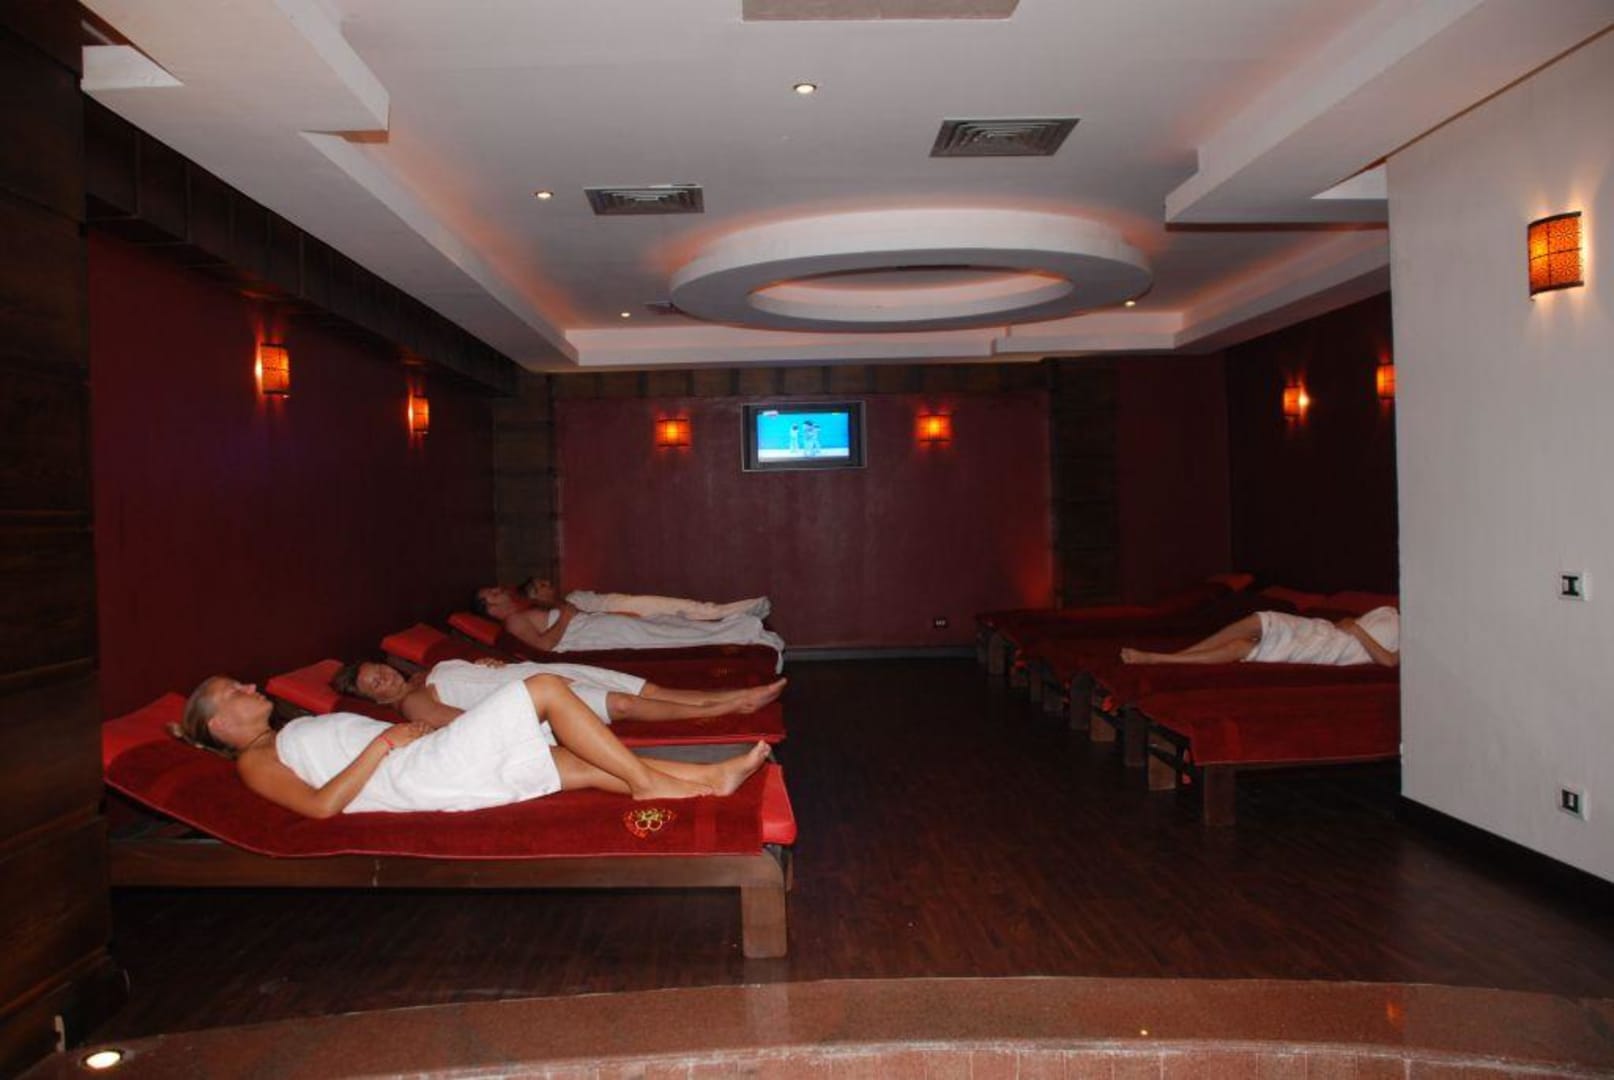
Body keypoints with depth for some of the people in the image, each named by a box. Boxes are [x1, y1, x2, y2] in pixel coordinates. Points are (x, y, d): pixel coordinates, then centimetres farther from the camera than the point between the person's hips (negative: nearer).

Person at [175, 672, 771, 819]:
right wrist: (384, 741, -12)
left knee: (591, 765, -2)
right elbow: (322, 804, -14)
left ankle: (709, 777, -4)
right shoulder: (255, 763, 3)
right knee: (545, 688, -16)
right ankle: (650, 781, -12)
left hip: (432, 761, 9)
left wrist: (410, 727, 9)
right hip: (418, 775, -9)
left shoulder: (289, 739, 31)